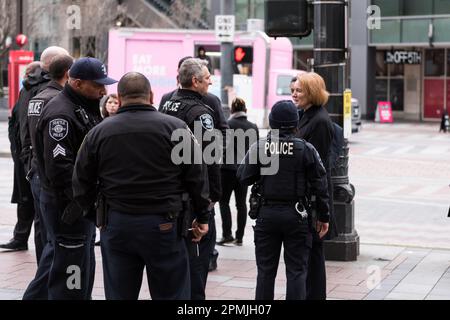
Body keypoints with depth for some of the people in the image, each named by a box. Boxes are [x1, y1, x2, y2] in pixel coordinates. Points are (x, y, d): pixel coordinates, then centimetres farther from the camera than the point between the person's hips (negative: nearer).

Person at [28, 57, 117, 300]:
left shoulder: (87, 109, 14)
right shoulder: (61, 114, -19)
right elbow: (60, 168, -26)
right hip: (68, 206, -10)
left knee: (85, 268, 18)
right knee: (72, 270, -7)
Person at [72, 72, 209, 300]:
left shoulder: (99, 132, 3)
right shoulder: (175, 128, -5)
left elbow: (81, 182, 7)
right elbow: (196, 177, -4)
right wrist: (202, 217, 6)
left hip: (116, 225, 3)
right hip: (163, 225, -2)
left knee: (119, 294, 11)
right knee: (171, 294, 5)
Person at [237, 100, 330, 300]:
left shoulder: (258, 148, -5)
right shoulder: (306, 149, -7)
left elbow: (243, 177, -1)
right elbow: (319, 185, -4)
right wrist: (323, 216, 4)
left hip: (267, 214, 2)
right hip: (296, 216, -1)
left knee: (266, 270, 10)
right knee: (296, 271, 4)